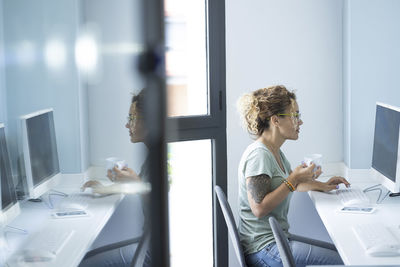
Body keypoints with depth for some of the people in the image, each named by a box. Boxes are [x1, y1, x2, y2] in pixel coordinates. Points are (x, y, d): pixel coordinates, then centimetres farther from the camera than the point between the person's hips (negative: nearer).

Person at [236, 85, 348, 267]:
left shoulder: (275, 152, 13)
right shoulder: (258, 155, -18)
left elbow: (285, 183, 27)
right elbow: (259, 208, -22)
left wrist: (320, 186, 12)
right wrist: (293, 180, -19)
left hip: (276, 241, 10)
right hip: (263, 250, -10)